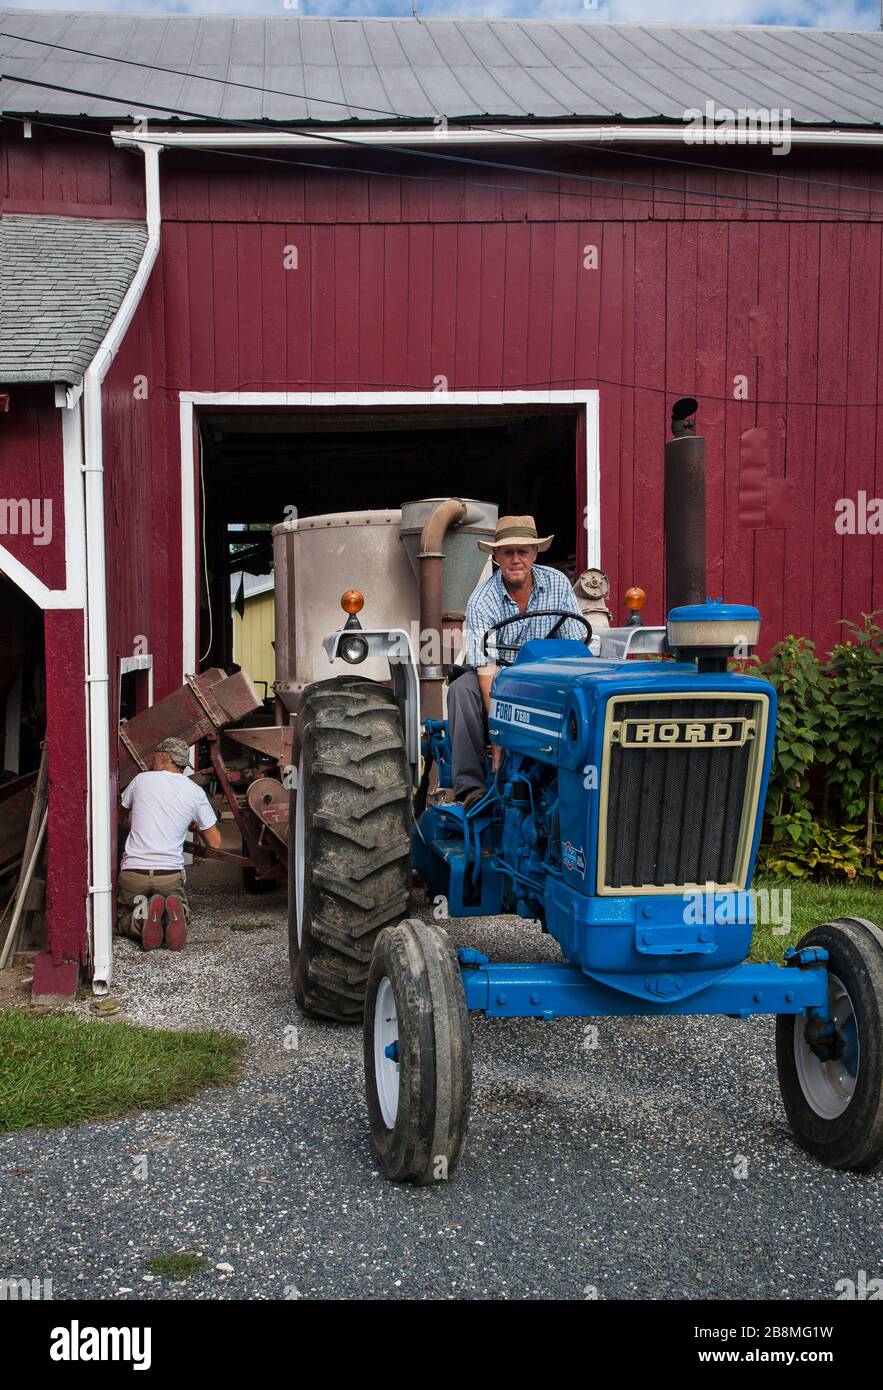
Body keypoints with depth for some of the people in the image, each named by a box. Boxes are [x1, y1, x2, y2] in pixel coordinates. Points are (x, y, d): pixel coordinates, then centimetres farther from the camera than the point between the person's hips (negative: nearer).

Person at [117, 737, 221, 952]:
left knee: (123, 920, 23)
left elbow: (124, 806, 26)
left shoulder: (142, 780, 4)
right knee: (182, 916, 27)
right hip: (171, 874, 1)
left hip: (133, 872, 0)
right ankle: (173, 913, -12)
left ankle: (143, 916, -15)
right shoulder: (195, 792, 4)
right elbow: (215, 842, 8)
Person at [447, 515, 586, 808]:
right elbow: (488, 671, -26)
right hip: (496, 677, -2)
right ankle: (470, 785, -32)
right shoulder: (481, 601, -17)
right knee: (462, 690, -34)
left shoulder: (557, 583, -5)